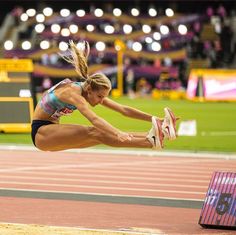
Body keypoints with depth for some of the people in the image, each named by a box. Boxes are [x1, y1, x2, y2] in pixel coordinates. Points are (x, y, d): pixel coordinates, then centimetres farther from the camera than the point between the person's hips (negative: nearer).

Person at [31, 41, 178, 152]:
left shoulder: (92, 92, -1)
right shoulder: (72, 92, -26)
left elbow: (123, 109, -4)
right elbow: (93, 118, -42)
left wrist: (154, 119, -12)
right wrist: (118, 134, -56)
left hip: (53, 132, 7)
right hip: (40, 132, -7)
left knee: (99, 135, -15)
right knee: (92, 132, -28)